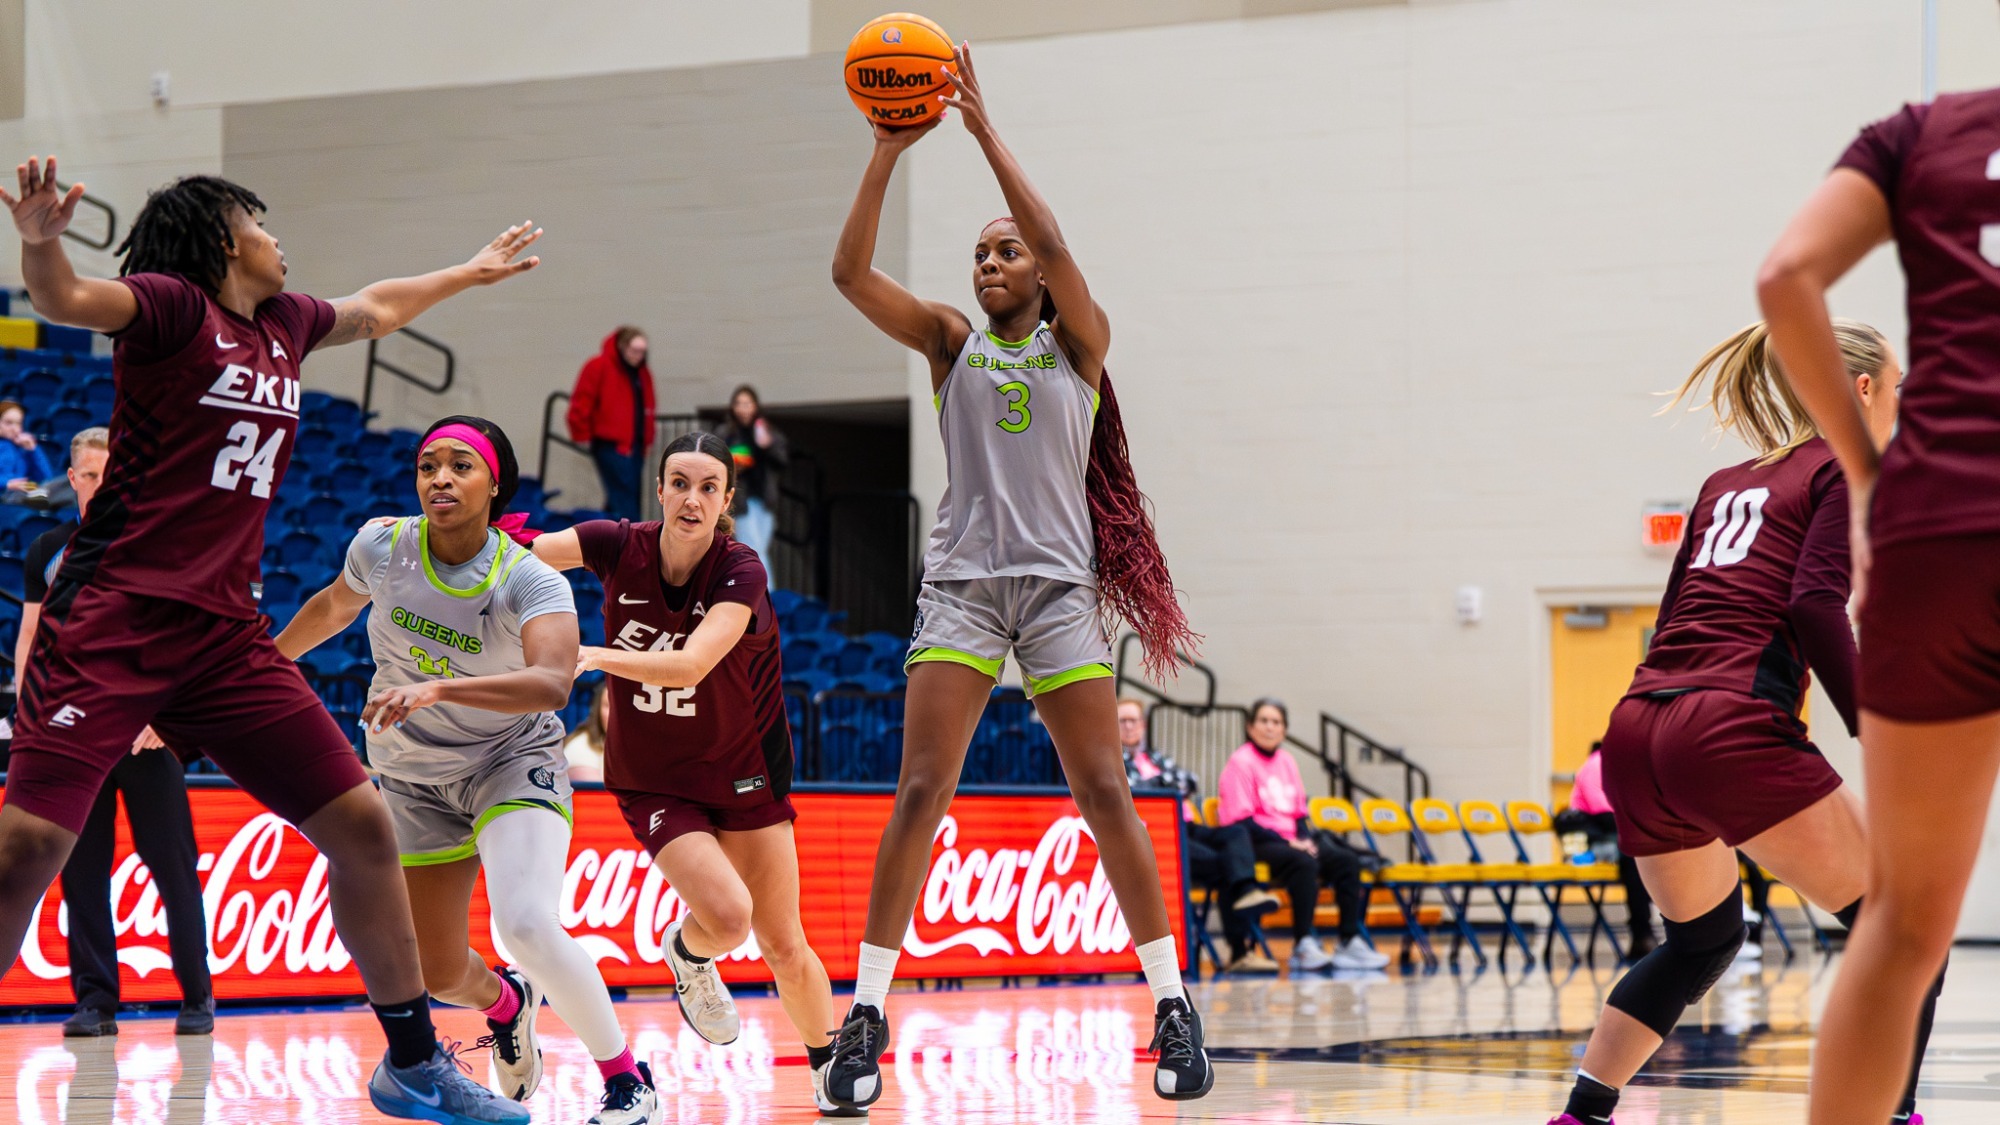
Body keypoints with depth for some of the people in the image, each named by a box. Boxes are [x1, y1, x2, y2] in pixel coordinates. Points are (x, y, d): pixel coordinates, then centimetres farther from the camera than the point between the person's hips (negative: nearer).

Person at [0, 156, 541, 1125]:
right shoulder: (173, 304, -4)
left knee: (361, 824, 2)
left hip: (223, 633, 7)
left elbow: (374, 309, 39)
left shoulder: (283, 322, 17)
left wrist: (472, 272, 52)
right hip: (113, 619, -7)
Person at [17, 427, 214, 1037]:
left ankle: (197, 996, 5)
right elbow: (31, 638, 14)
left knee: (172, 863, -2)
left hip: (145, 729, -3)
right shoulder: (48, 551, 11)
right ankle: (95, 1000, 7)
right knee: (81, 868, 1)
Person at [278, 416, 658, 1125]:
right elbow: (336, 604, 12)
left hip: (513, 762, -4)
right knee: (437, 974, 8)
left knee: (525, 923, -30)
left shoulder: (532, 582, -24)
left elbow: (553, 683, -42)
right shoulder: (381, 547, -12)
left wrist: (439, 689, -53)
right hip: (412, 781, 4)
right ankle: (505, 1001, 46)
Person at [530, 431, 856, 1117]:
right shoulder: (619, 547, -13)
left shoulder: (741, 573, -20)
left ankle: (827, 1069, 26)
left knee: (783, 945, 1)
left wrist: (596, 655, -46)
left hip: (743, 771, 0)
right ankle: (687, 954, 13)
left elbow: (691, 664, -35)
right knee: (727, 915, -23)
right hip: (652, 779, 0)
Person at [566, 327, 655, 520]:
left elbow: (646, 408, 21)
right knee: (624, 497, -14)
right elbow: (581, 403, -8)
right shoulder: (599, 367, -8)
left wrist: (646, 438, 13)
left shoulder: (643, 373, 14)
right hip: (610, 445, -7)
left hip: (634, 446, 7)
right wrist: (582, 436, -6)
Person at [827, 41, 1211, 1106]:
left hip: (1058, 581, -1)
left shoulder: (1078, 343, 7)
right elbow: (851, 272, -1)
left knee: (1104, 795, -2)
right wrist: (889, 150, -9)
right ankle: (865, 1016, -9)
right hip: (960, 581, 1)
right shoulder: (953, 342, 12)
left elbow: (1052, 240, -11)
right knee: (920, 792, -9)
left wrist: (983, 127, -11)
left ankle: (1174, 1008, 4)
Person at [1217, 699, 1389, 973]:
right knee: (1304, 863, -34)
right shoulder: (1241, 762, -6)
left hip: (1290, 840, 8)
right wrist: (1287, 843, -17)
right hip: (1257, 844, -8)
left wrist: (1305, 839, -4)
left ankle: (1349, 942, -14)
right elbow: (1240, 821, -13)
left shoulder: (1286, 761, 15)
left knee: (1347, 861, -11)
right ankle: (1304, 946, -35)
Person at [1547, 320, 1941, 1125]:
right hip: (1732, 732, -8)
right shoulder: (1847, 469, 5)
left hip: (1637, 731, 8)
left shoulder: (1726, 483, 26)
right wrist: (1881, 740, -12)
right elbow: (1816, 605, -11)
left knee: (1702, 937, 28)